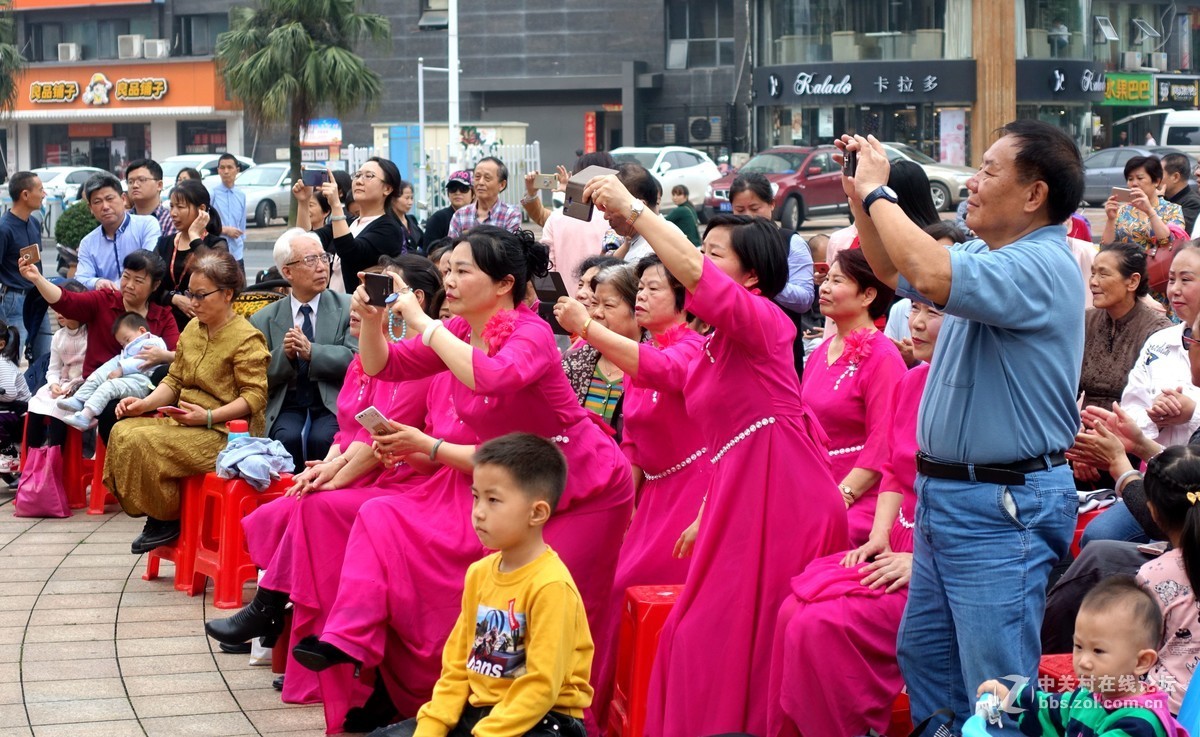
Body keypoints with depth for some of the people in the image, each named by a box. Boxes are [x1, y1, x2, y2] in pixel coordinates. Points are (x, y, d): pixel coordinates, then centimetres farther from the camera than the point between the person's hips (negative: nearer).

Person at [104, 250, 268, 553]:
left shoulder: (247, 338, -10)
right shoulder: (192, 329, 15)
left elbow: (255, 397, -15)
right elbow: (174, 381, 18)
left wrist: (208, 417, -25)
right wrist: (145, 404, -1)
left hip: (223, 430, -8)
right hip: (185, 421, 8)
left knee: (144, 442, -26)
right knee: (122, 431, -11)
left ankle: (166, 520, -7)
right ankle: (152, 513, -5)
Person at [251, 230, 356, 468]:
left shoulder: (348, 308, 7)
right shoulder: (262, 321, 11)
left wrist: (311, 352, -17)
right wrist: (284, 355, -12)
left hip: (334, 406, -1)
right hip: (287, 409, 1)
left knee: (322, 438, -32)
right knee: (288, 438, -31)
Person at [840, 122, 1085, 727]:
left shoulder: (1040, 267, -19)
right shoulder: (991, 256, 11)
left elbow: (932, 276, -36)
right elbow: (895, 270, 27)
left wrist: (877, 191, -21)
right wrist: (859, 196, 11)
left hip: (1002, 506, -10)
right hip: (945, 495, 10)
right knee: (924, 659, 18)